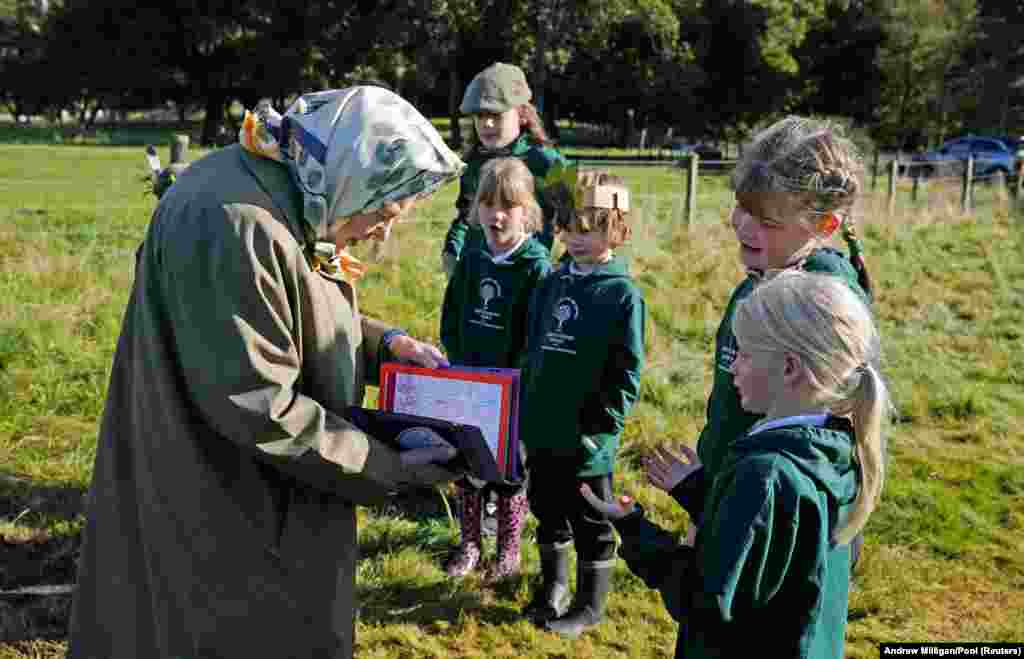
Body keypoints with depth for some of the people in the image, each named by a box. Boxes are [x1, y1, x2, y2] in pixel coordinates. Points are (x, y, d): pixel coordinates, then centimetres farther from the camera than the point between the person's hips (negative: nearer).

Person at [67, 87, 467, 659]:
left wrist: (384, 342, 1)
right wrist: (388, 469, -21)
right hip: (220, 524, -10)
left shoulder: (282, 200, 4)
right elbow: (257, 404, -29)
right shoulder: (236, 227, -29)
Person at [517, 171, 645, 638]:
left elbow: (626, 374, -13)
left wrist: (602, 430, -15)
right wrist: (524, 415, 11)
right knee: (547, 513, 21)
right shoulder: (551, 284, 6)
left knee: (592, 526, 10)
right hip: (541, 432, 6)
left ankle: (590, 606, 27)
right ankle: (553, 586, 41)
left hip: (587, 441, -6)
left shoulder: (622, 293, -13)